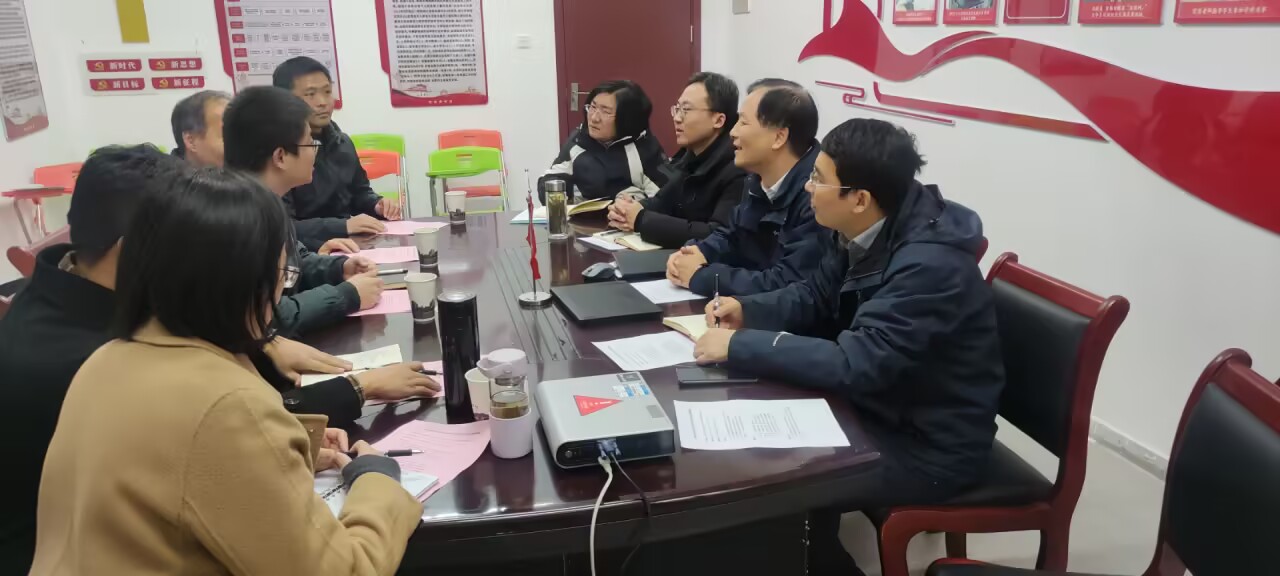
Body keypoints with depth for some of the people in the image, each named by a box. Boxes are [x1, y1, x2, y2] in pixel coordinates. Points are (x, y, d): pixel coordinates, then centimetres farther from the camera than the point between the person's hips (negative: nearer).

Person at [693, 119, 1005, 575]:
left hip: (930, 444, -8)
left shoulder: (931, 264, -31)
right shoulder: (864, 231, -5)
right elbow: (816, 298, 10)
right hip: (881, 405, 8)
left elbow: (855, 365, -35)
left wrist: (740, 346, -30)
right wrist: (748, 310, -8)